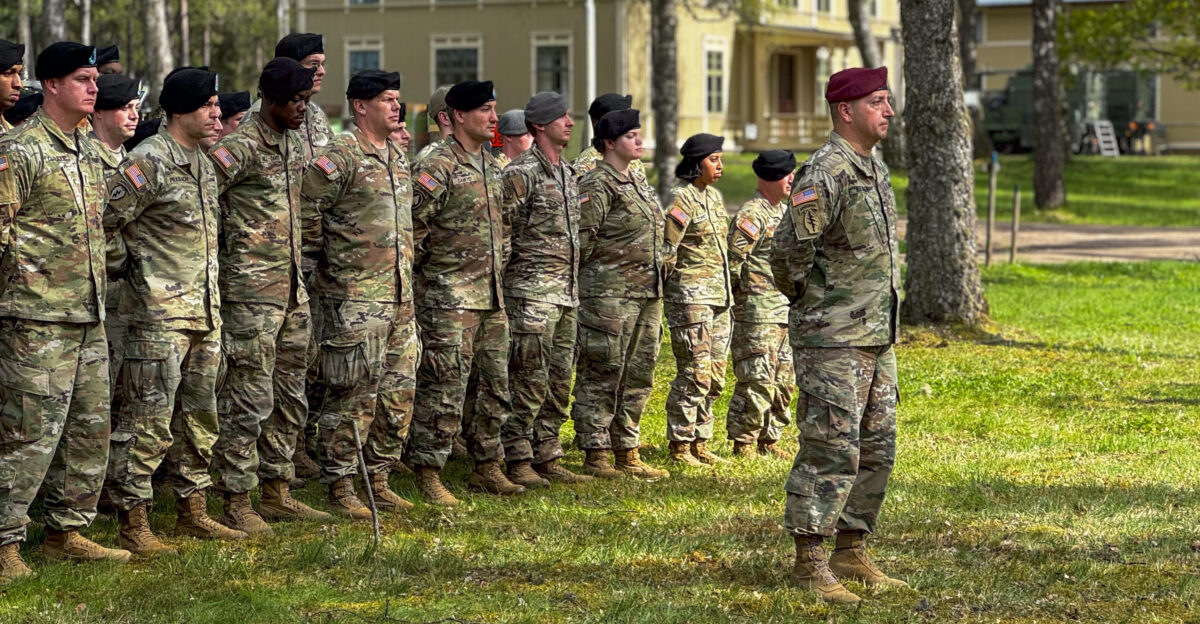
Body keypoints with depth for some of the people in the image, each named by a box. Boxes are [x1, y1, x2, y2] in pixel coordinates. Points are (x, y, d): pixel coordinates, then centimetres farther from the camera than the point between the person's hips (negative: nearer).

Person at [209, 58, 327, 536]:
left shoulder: (296, 143, 14)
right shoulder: (240, 146, -13)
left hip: (293, 288, 9)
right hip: (251, 293, -9)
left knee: (290, 397, 13)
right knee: (249, 397, -7)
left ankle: (277, 494, 22)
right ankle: (237, 503, -1)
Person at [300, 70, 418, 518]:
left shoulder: (398, 157, 16)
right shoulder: (341, 157, -11)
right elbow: (303, 208, -14)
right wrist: (326, 254, -6)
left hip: (401, 295, 8)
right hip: (355, 293, -8)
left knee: (399, 390, 10)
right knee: (352, 393, -5)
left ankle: (378, 478, 20)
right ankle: (340, 487, 2)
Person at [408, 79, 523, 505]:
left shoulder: (492, 167, 15)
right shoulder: (437, 167, -12)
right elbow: (412, 227, -15)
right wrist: (422, 276, -10)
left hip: (493, 298, 8)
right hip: (450, 298, -8)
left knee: (494, 386, 12)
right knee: (444, 388, -8)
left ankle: (487, 468, 22)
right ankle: (428, 474, -2)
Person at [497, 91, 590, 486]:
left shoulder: (567, 173, 17)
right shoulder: (521, 173, -10)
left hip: (567, 292, 9)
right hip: (533, 292, -9)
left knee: (559, 381, 10)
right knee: (529, 380, -8)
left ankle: (547, 458, 17)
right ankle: (517, 461, -3)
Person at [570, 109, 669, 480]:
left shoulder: (639, 182, 17)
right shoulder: (597, 185, -11)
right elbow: (582, 240, -15)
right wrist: (598, 275, -6)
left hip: (648, 293, 9)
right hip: (609, 294, -9)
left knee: (638, 376, 11)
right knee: (601, 376, -4)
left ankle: (628, 453, 18)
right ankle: (595, 456, 0)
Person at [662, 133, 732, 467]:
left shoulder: (714, 196, 15)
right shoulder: (683, 198, -12)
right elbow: (666, 247, -16)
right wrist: (664, 287, -14)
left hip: (720, 297, 9)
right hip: (691, 296, -9)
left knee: (714, 377, 10)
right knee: (694, 374, -9)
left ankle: (700, 443, 16)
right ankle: (680, 446, -2)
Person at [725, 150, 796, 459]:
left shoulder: (785, 211, 16)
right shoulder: (752, 214, -13)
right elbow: (732, 259, -17)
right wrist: (741, 293, -7)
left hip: (785, 308, 9)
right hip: (758, 310, -9)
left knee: (784, 381, 12)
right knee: (757, 379, -8)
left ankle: (770, 440, 21)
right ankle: (743, 443, 0)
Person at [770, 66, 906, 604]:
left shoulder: (876, 168, 14)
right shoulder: (825, 173, -16)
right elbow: (789, 251, -20)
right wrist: (812, 302, -4)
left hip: (876, 338, 9)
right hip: (833, 340, -9)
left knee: (875, 450, 12)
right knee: (830, 451, -8)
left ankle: (852, 554, 20)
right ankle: (810, 564, -3)